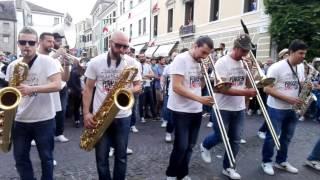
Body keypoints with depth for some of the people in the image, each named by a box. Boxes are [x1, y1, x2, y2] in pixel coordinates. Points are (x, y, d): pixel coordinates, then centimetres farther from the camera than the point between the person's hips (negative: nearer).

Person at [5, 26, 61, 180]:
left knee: (46, 157, 11)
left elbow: (57, 85, -20)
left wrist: (32, 89, -30)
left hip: (44, 119, -4)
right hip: (20, 120, 5)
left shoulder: (47, 61, -10)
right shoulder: (12, 66, 5)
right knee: (20, 158, 15)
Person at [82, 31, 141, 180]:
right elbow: (88, 88, 0)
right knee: (101, 157, 11)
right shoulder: (95, 62, -4)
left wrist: (129, 91, -19)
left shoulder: (131, 62, -2)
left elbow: (138, 86, 4)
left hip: (123, 116, 1)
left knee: (121, 156, 13)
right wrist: (86, 113, -9)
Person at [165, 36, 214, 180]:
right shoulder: (181, 59, -14)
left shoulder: (199, 62, 10)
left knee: (189, 146, 13)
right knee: (181, 147, -2)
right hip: (181, 111, -7)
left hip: (196, 111, 7)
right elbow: (177, 87, -22)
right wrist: (200, 99, -25)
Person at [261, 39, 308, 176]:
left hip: (292, 109, 7)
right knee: (272, 137, 3)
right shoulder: (277, 67, -17)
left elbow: (300, 86, 17)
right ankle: (266, 162, 21)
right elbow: (267, 89, -20)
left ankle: (281, 161, 33)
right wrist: (288, 98, -25)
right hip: (276, 109, -7)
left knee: (286, 137, 16)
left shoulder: (300, 68, 7)